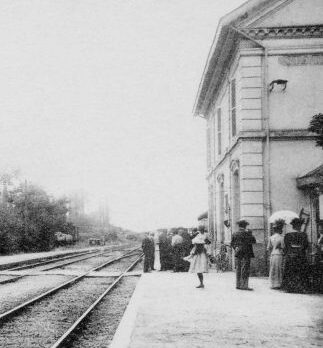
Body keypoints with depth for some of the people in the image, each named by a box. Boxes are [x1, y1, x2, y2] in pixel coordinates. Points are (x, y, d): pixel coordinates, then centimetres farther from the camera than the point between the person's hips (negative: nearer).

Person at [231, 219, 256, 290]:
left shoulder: (235, 234, 11)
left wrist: (235, 247, 4)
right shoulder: (246, 233, -11)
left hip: (237, 254, 7)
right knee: (245, 269, -5)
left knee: (238, 269, 11)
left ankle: (238, 285, 14)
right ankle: (244, 285, -9)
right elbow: (253, 241, -8)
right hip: (245, 253, -7)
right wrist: (250, 233, 2)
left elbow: (232, 243, 14)